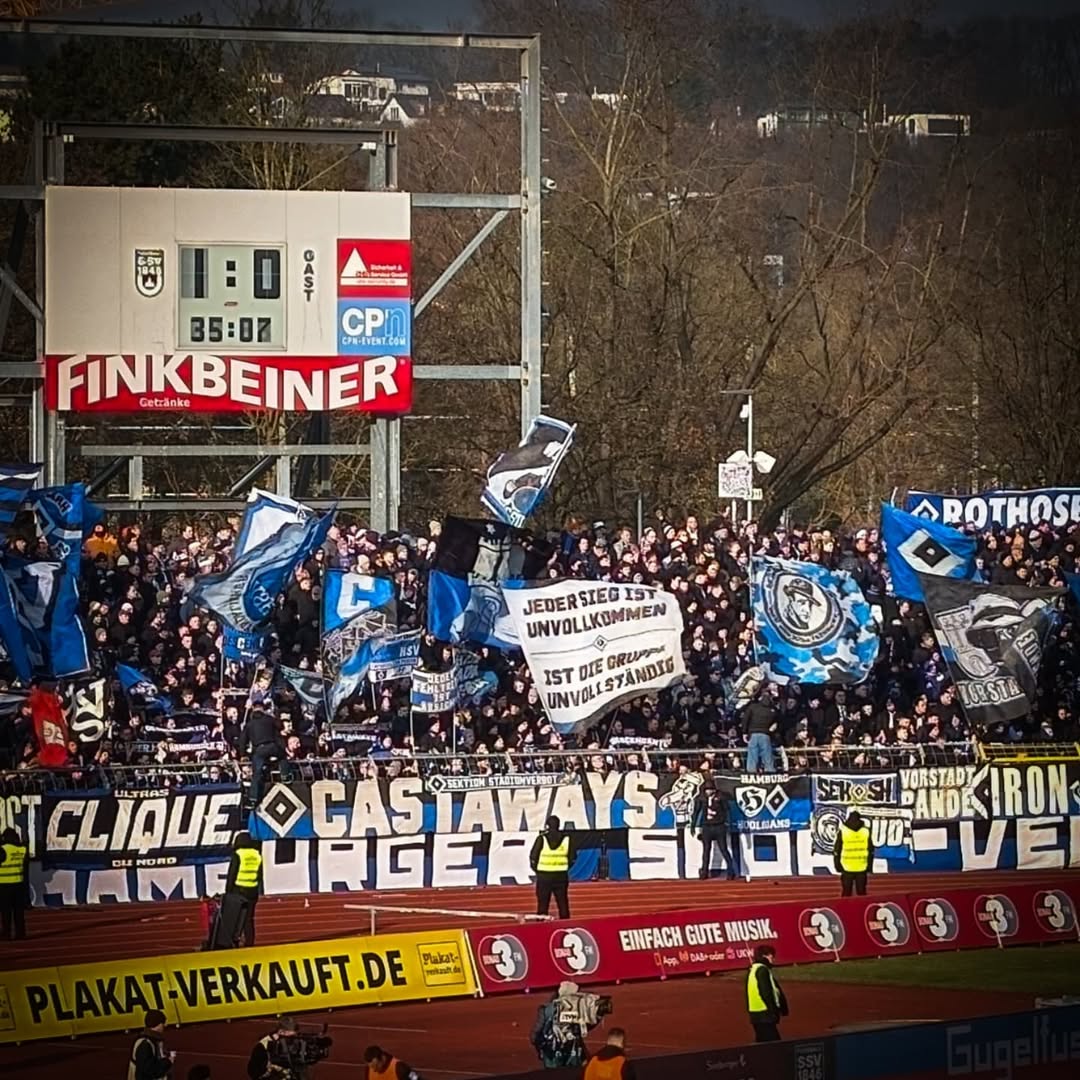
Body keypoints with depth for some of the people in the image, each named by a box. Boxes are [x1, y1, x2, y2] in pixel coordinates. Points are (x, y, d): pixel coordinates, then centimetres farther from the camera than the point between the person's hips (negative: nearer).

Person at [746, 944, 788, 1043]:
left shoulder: (753, 970, 17)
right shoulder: (762, 970, -13)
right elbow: (767, 994, -19)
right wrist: (774, 1014, -17)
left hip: (755, 1014, 10)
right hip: (765, 1016, -10)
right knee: (773, 1043, -12)